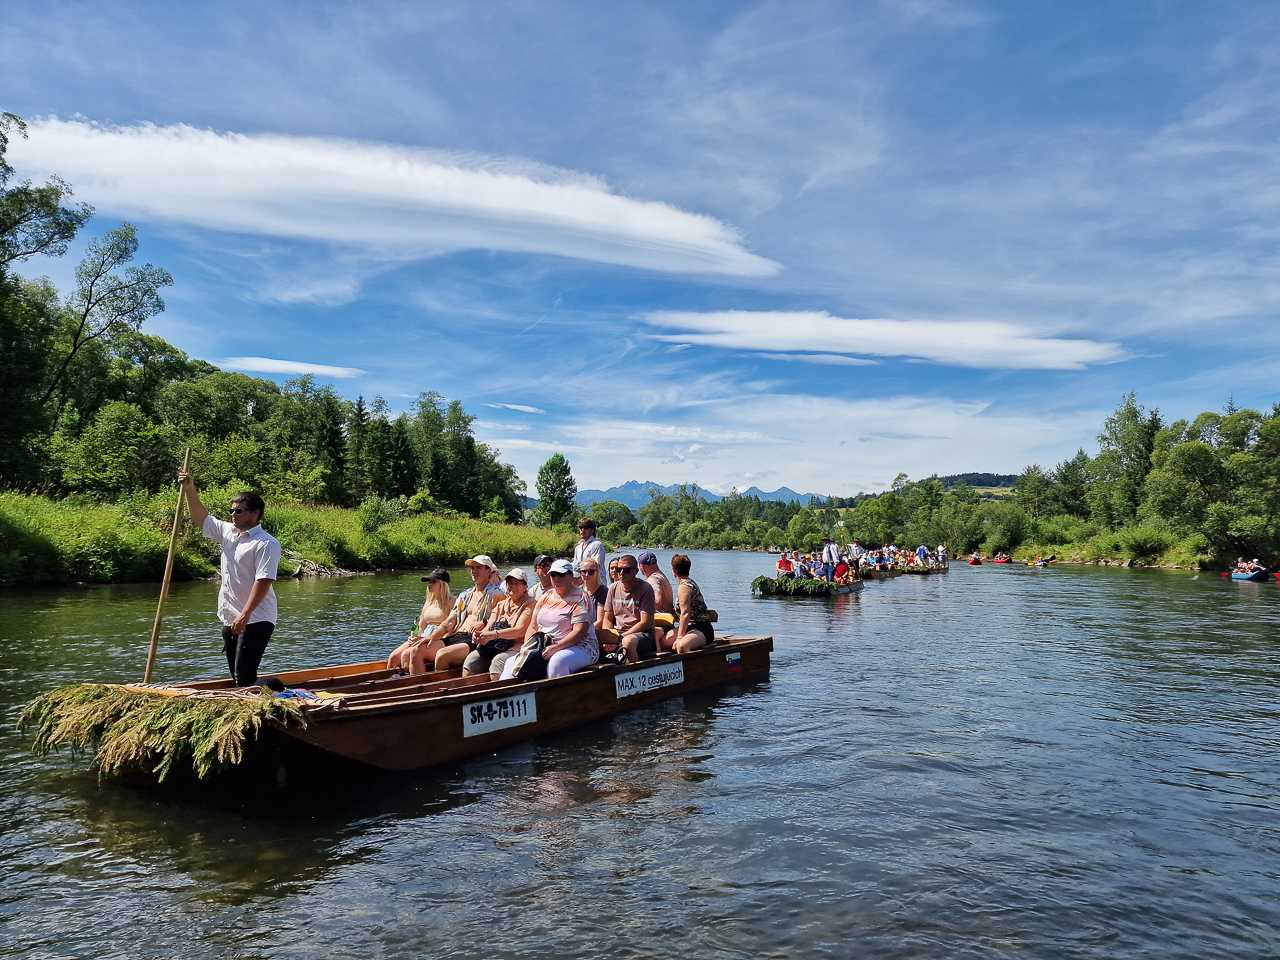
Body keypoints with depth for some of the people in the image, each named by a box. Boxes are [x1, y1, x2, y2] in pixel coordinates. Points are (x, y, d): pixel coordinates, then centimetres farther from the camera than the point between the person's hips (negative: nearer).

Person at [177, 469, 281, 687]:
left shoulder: (267, 544, -15)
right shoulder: (228, 532, 11)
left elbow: (263, 581, -22)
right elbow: (202, 518, 22)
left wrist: (245, 615, -26)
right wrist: (190, 490, 11)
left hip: (256, 620, -9)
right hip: (230, 619, 9)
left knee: (245, 677, -14)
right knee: (236, 675, 14)